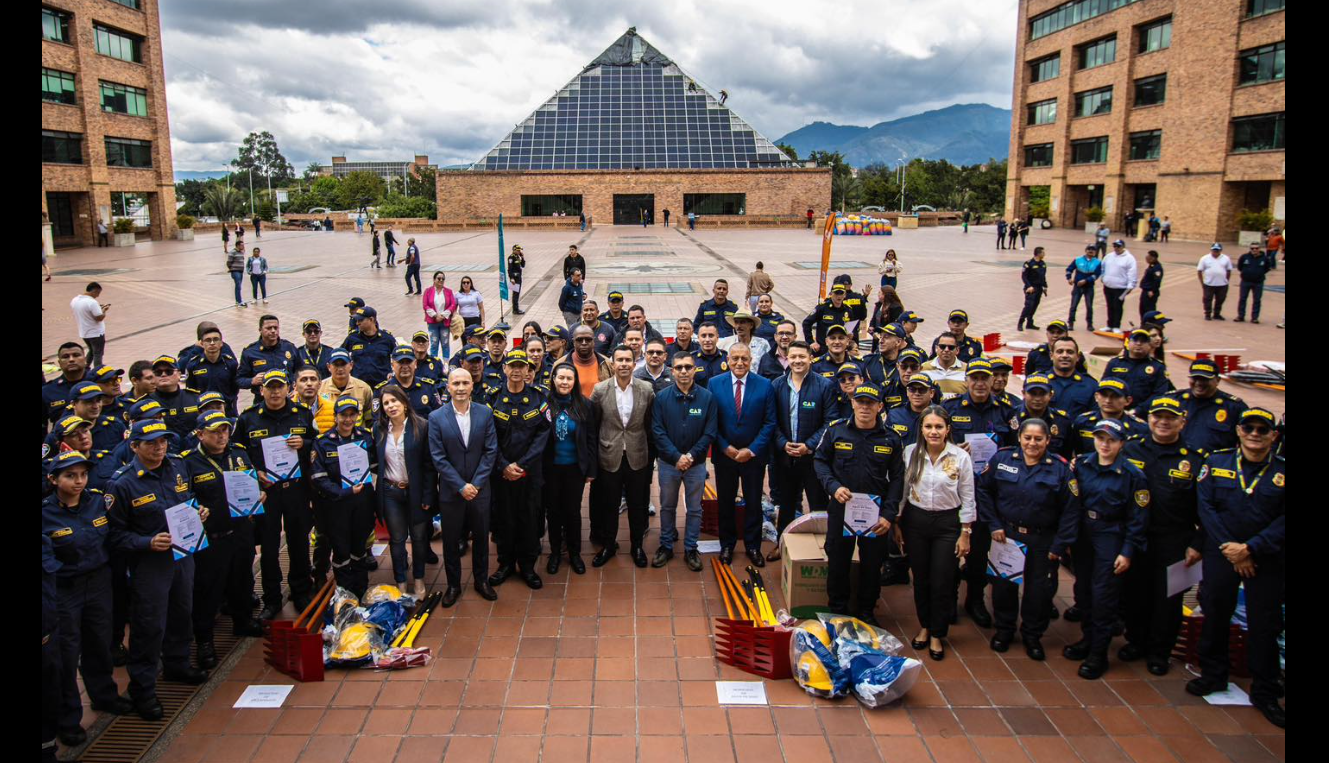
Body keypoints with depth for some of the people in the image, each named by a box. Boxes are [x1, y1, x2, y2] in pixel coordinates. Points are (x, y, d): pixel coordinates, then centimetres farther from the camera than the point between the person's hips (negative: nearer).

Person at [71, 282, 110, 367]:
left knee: (91, 351, 27)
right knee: (98, 354, 4)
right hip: (96, 333, -8)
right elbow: (100, 318, -24)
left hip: (83, 333, 8)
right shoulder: (92, 302, -25)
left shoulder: (74, 300, 1)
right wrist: (104, 310, -6)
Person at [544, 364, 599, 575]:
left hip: (575, 467, 0)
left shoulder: (584, 405, -4)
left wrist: (592, 469, -2)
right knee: (554, 510, 12)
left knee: (573, 510, 10)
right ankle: (555, 552, 28)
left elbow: (591, 438, 0)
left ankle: (574, 553, 26)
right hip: (551, 467, 0)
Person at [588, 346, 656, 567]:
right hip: (610, 456, 0)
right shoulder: (600, 390, -8)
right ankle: (608, 545, 31)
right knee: (609, 505, 13)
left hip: (637, 456, 1)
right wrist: (597, 449, 3)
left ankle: (637, 546, 30)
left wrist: (651, 451, 6)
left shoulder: (646, 390, -6)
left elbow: (650, 423, 4)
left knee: (637, 504, 12)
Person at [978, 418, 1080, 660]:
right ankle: (1004, 629, 35)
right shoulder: (1002, 458, -7)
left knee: (1040, 590, 9)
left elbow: (1071, 510, -7)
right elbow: (982, 490, 1)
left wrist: (1060, 545, -9)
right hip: (1006, 535, 1)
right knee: (1003, 585, 12)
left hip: (1043, 541, 0)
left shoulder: (1061, 468, -9)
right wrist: (993, 525, -4)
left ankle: (1032, 635, 32)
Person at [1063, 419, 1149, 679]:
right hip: (1082, 535, 4)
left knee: (1103, 596, -1)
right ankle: (1088, 639, 31)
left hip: (1111, 539, -4)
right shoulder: (1081, 465, 1)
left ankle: (1098, 653, 11)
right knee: (1083, 590, 12)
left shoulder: (1132, 475, -10)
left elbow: (1138, 519, -7)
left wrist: (1128, 552, -10)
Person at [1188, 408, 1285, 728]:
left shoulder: (1282, 471, -3)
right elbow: (1205, 507, -4)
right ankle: (1213, 674, 27)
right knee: (1215, 614, 9)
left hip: (1267, 559, 0)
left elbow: (1283, 522, -7)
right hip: (1220, 554, 1)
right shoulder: (1216, 462, 0)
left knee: (1265, 625, 5)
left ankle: (1265, 693, 18)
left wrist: (1250, 548, -16)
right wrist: (1229, 549, -11)